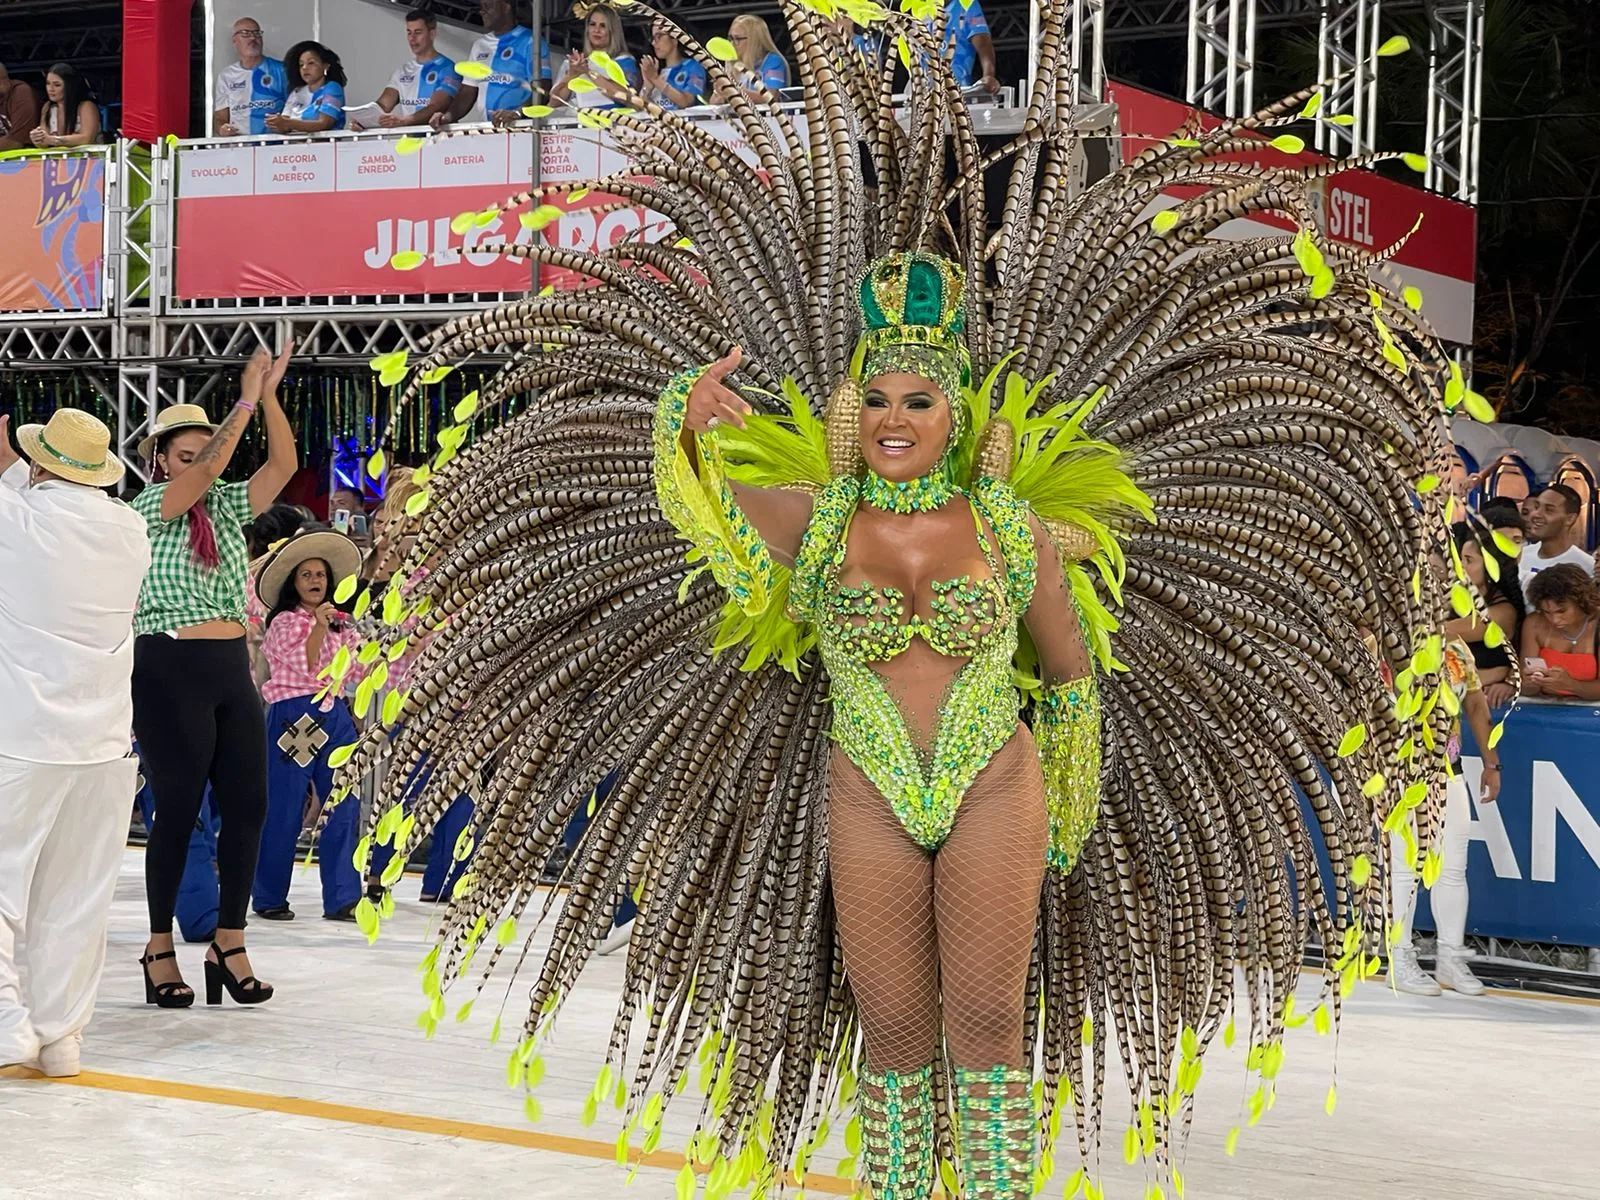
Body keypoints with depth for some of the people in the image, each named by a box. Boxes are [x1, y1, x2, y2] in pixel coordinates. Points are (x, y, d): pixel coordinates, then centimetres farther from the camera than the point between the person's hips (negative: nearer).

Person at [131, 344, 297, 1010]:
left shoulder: (228, 509, 12)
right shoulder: (151, 506, -2)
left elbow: (282, 465, 1)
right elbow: (205, 473, -18)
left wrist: (270, 397, -9)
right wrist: (245, 403, -17)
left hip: (232, 669, 6)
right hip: (169, 670, -6)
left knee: (248, 804, 1)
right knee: (178, 809, -2)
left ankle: (229, 944, 9)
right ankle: (160, 948, 9)